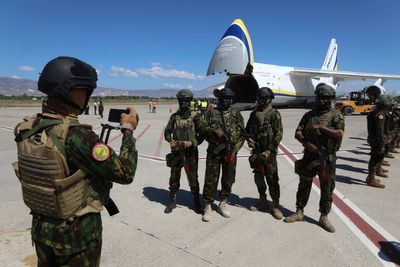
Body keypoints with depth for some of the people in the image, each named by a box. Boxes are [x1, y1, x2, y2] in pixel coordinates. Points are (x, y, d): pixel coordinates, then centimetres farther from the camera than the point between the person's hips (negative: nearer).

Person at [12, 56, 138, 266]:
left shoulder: (27, 130, -8)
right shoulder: (75, 137, -30)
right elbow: (125, 173, -25)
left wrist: (95, 144, 3)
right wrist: (128, 129, -14)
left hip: (41, 228, 6)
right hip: (77, 233, -6)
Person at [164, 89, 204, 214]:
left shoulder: (195, 116, -2)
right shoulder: (174, 116, 5)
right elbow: (167, 132, 8)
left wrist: (191, 143, -19)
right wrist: (171, 140, -13)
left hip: (191, 152, -2)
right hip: (176, 152, 3)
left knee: (193, 179, 6)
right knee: (174, 178, 12)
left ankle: (196, 202, 23)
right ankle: (172, 201, 29)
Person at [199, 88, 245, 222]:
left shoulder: (236, 114, 6)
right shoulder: (211, 113, 6)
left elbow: (242, 134, 3)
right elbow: (203, 128, 0)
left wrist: (234, 150, -7)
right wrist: (214, 131, -20)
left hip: (230, 152, 2)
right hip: (213, 151, -1)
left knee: (228, 179, 9)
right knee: (211, 179, 2)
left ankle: (223, 205, 27)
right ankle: (208, 207, 14)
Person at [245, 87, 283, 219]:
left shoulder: (274, 114, -7)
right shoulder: (253, 114, 10)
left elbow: (278, 134, -12)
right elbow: (247, 130, 19)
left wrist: (269, 151, -17)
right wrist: (249, 139, -3)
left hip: (269, 152, -6)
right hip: (256, 151, 6)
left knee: (272, 179, -1)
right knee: (258, 178, 14)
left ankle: (275, 205, 11)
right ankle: (262, 201, 28)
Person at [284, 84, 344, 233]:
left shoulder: (336, 116, -1)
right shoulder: (308, 115, 6)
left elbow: (339, 134, -15)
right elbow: (298, 134, 1)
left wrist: (320, 127, -21)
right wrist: (307, 144, -16)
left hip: (327, 159, -2)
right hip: (309, 156, 2)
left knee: (327, 189, 8)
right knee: (304, 186, 12)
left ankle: (324, 217, 23)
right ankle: (299, 212, 26)